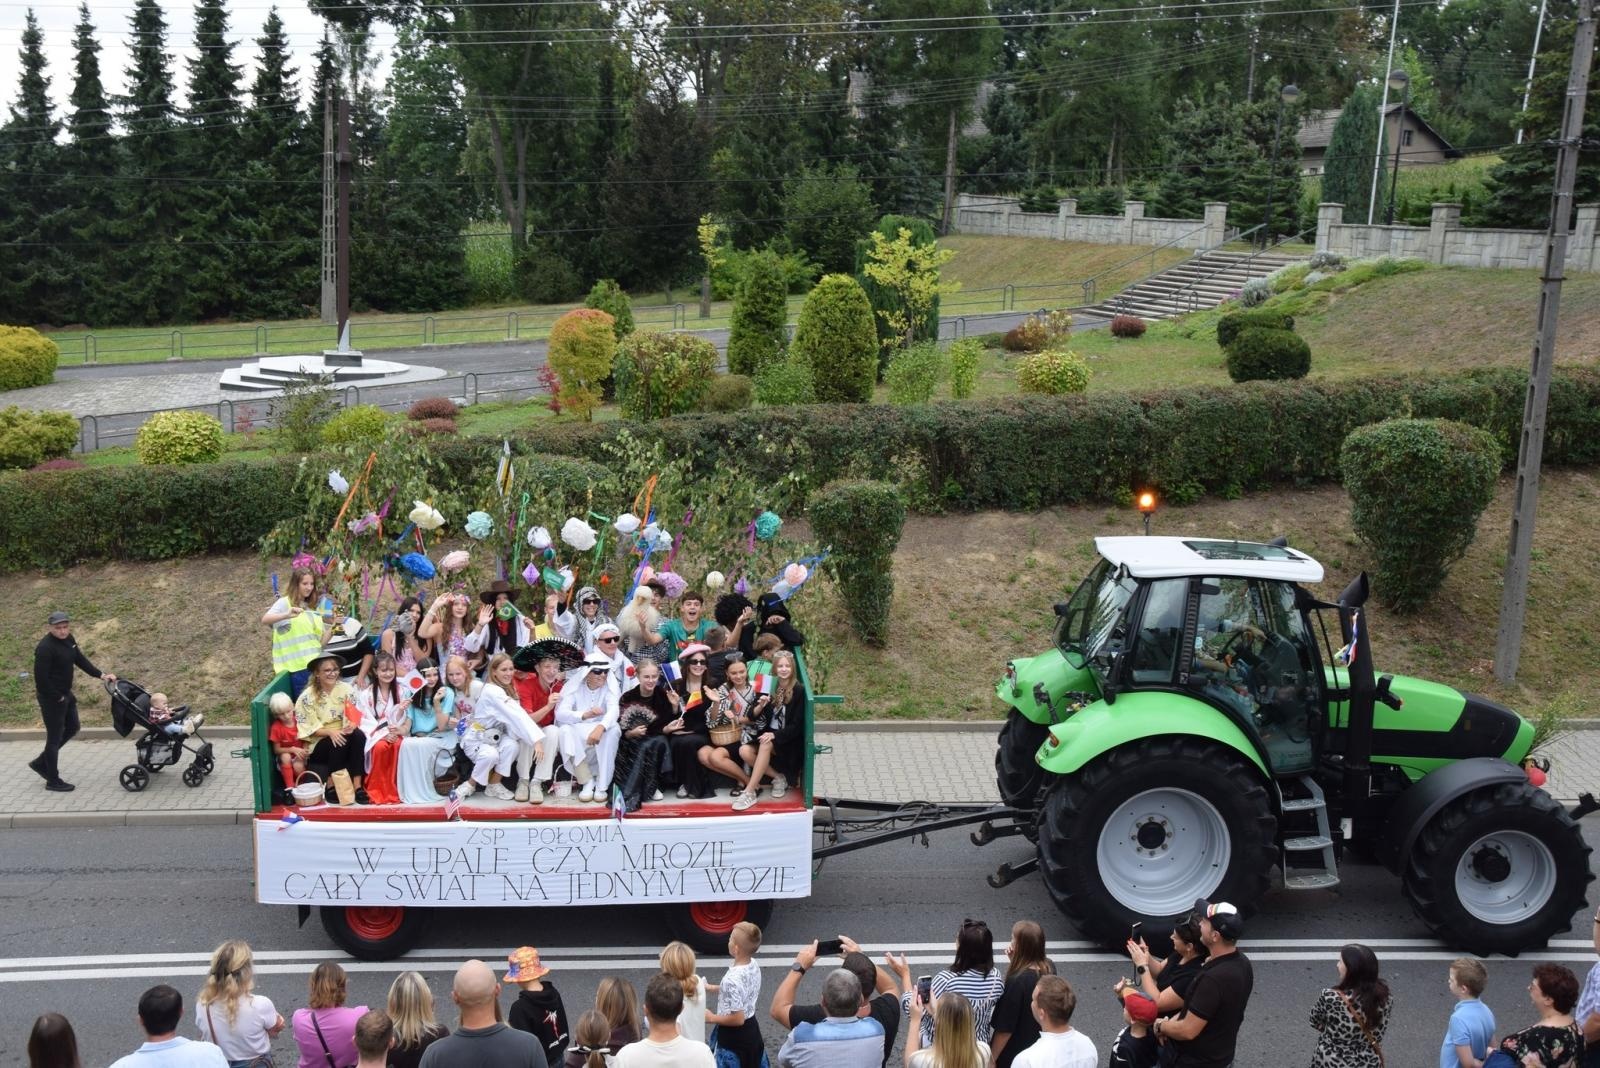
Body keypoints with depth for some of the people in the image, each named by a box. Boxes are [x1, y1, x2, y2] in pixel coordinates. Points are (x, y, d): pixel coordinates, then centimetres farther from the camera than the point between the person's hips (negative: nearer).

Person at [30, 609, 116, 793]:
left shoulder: (68, 639, 2)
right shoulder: (45, 647, -25)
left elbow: (80, 660, 13)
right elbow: (41, 678, -25)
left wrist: (101, 675, 4)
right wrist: (58, 697, -18)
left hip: (65, 694, 9)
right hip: (51, 698, -9)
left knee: (72, 728, 20)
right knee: (55, 736, 1)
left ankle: (41, 762, 33)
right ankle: (53, 781, 15)